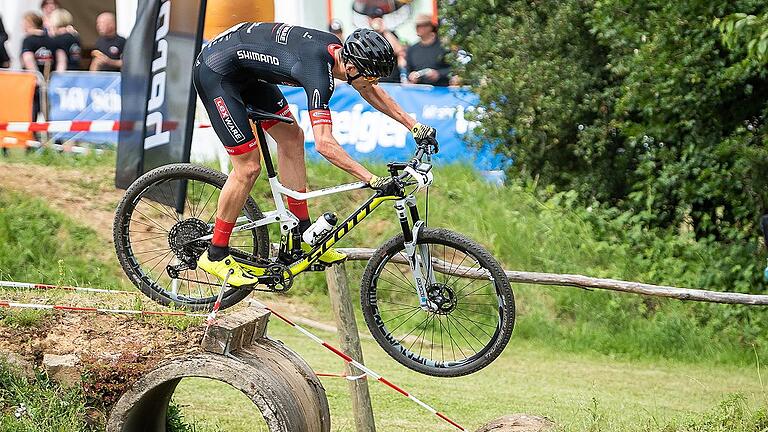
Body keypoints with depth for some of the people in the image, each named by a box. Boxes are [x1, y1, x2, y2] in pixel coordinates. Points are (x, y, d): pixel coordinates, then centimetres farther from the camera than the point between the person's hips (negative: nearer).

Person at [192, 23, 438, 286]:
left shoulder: (336, 48, -4)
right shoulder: (318, 70, -31)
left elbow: (369, 91, 15)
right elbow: (324, 144, -38)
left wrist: (415, 127, 13)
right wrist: (373, 181, -39)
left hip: (243, 70, 10)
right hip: (215, 72, -10)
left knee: (291, 136, 11)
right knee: (248, 168, -8)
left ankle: (303, 235, 18)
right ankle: (215, 256, 5)